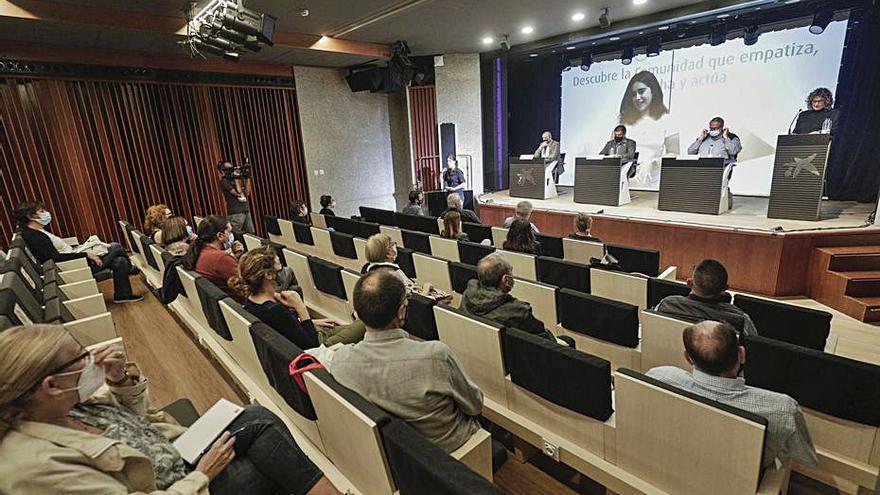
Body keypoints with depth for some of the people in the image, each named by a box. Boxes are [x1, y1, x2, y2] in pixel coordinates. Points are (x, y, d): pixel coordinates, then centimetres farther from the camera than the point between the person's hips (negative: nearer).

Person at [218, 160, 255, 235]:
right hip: (236, 212, -7)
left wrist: (247, 178, 6)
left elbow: (247, 192, 11)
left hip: (246, 210, 7)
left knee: (251, 234, 5)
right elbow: (238, 193, -15)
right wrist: (236, 178, -8)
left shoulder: (234, 179, 16)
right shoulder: (224, 181, -5)